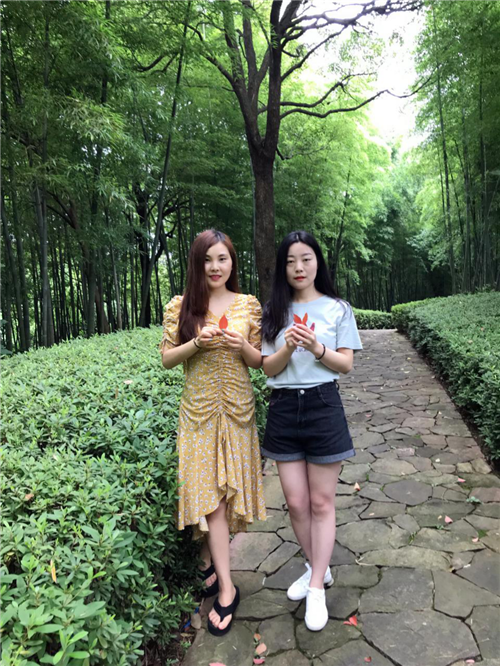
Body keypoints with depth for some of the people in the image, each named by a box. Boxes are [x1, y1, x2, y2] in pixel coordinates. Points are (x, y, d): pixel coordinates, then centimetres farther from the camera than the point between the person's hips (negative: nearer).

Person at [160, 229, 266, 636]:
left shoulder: (249, 305, 2)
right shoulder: (180, 307, 0)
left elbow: (260, 362, 5)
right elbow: (166, 359, 1)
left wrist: (242, 346, -16)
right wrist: (197, 343, -17)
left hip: (237, 408, 1)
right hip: (199, 409, -1)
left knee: (227, 490, 8)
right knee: (209, 493, 0)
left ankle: (209, 557, 34)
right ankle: (227, 588, 14)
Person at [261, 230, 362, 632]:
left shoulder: (337, 309, 1)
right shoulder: (274, 312, 7)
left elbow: (346, 364, -2)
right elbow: (268, 368, 2)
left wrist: (318, 348, -21)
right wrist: (287, 348, -18)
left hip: (323, 406, -2)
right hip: (284, 408, 3)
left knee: (321, 503, 5)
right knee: (296, 503, 10)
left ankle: (317, 589, 19)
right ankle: (318, 569, 34)